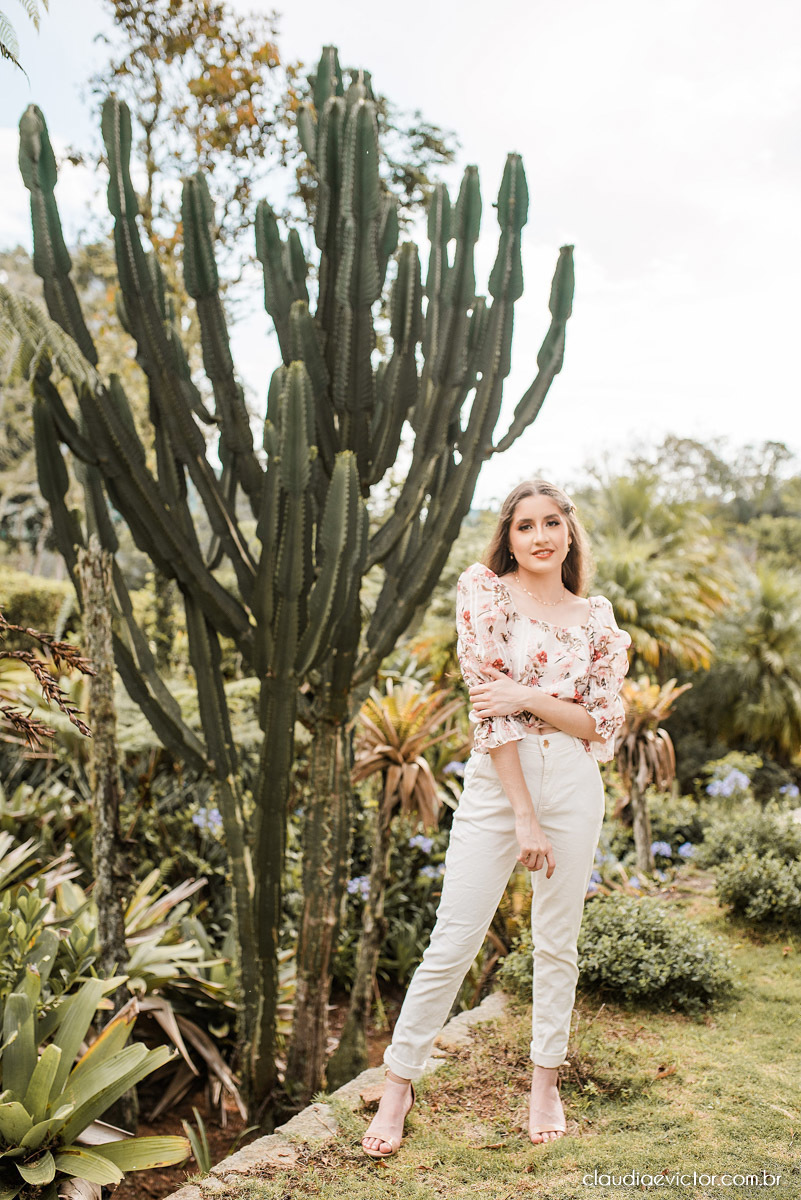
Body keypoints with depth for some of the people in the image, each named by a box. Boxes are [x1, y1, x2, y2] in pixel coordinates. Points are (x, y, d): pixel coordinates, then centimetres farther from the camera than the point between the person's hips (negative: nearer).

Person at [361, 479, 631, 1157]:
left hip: (574, 785, 3)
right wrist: (524, 815, -14)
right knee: (452, 946, 0)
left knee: (558, 943, 12)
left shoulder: (596, 619, 7)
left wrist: (528, 697, -14)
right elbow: (488, 706, -10)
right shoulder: (483, 590, -2)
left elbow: (604, 723, 2)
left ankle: (546, 1083, 30)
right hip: (497, 779, -2)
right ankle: (399, 1087, 16)